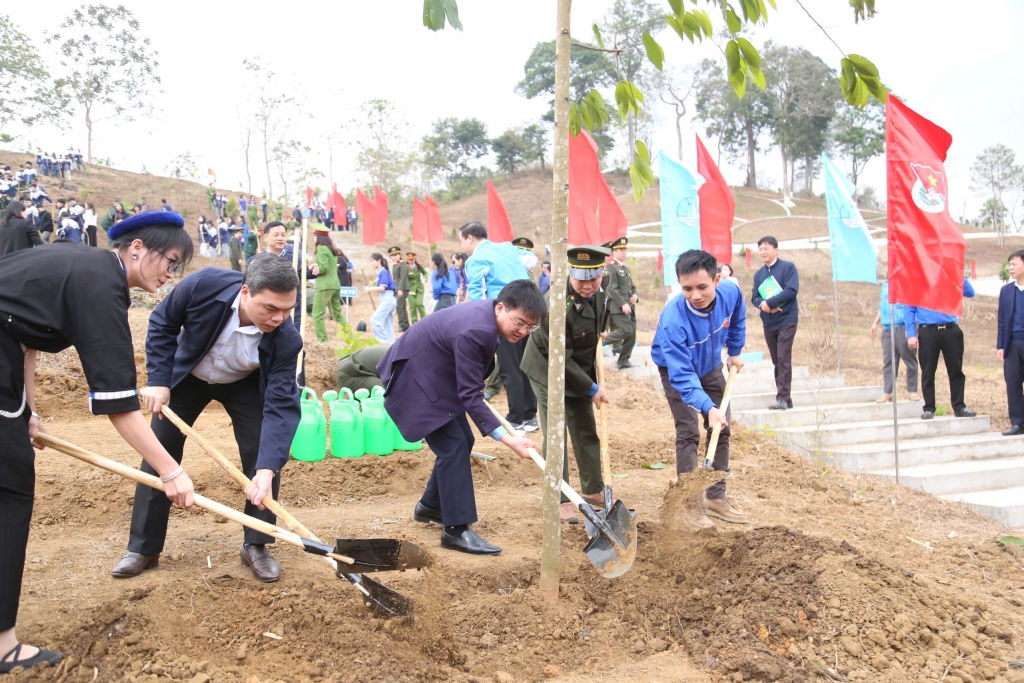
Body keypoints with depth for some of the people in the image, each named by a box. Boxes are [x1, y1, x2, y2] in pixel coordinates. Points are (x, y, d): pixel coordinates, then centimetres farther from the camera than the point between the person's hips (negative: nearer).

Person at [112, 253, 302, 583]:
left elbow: (281, 404, -37)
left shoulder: (286, 339, -36)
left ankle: (256, 546, 5)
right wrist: (159, 380, -21)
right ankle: (143, 548, 19)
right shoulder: (203, 285, -37)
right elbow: (162, 323, -17)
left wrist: (267, 469, -48)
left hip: (245, 384, -1)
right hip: (186, 376, 1)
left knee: (263, 454, -12)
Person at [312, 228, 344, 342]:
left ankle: (322, 340, -7)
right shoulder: (332, 249, 15)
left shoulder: (321, 249, -9)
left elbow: (323, 268, -17)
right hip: (335, 284, 9)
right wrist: (315, 267, 11)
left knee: (317, 315, -4)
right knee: (337, 314, 15)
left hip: (324, 285, -9)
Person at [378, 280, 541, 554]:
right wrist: (506, 438, -34)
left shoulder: (489, 314, -6)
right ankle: (456, 530, -8)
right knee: (453, 447, -14)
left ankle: (430, 505, 28)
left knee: (462, 441, 12)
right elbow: (469, 395, -31)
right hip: (414, 377, -10)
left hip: (436, 374, 10)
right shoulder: (475, 331, -34)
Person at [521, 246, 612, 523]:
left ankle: (593, 489, 28)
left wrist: (597, 335, 5)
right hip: (548, 369, -7)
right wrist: (592, 389, -19)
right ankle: (561, 501, 5)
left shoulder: (600, 292, -9)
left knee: (587, 430, 13)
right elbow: (560, 358, -25)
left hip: (580, 370, 7)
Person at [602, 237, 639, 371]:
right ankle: (603, 340, -2)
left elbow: (633, 287, 24)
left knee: (632, 335, 4)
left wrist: (636, 296, 2)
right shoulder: (611, 268, -8)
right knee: (626, 331, -20)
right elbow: (612, 289, -17)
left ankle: (623, 361, 12)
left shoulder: (626, 269, 21)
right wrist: (623, 304, -22)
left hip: (630, 307, 9)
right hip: (618, 308, -9)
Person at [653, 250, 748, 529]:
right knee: (688, 433, -12)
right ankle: (692, 504, -3)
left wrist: (735, 351, 7)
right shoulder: (673, 321, -42)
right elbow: (682, 375, -42)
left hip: (710, 366, 6)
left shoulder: (731, 293, -26)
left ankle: (716, 497, 20)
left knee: (721, 429, 8)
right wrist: (708, 408, -52)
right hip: (677, 370, -5)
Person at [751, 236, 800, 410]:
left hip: (786, 321, -6)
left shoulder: (788, 267, -4)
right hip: (768, 324, 6)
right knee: (776, 361, 8)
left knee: (783, 359, -11)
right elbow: (754, 297, 7)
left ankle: (783, 398, -10)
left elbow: (792, 290, -16)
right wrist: (762, 304, -16)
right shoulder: (758, 274, 12)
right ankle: (783, 398, 13)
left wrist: (769, 302, -17)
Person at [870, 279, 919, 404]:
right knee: (888, 361, 4)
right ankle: (887, 392, 7)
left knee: (910, 360, 3)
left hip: (903, 327, -6)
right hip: (887, 329, 6)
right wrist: (875, 322, 19)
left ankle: (912, 390, 11)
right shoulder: (885, 284, 17)